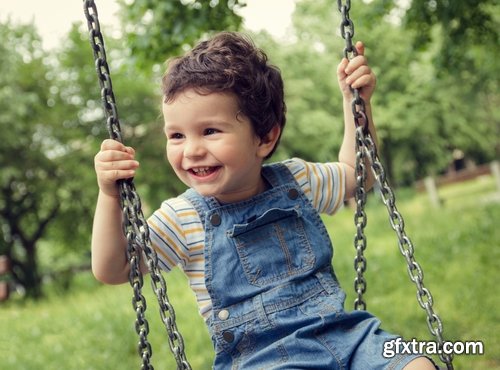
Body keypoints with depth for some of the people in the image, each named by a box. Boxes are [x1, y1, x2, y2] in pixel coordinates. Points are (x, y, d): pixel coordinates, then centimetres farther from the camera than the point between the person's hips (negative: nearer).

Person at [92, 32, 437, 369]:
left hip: (343, 332, 3)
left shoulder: (296, 181, 5)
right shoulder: (182, 219, -2)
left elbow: (354, 173, 23)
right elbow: (113, 270, -5)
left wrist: (357, 100, 12)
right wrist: (109, 197, -19)